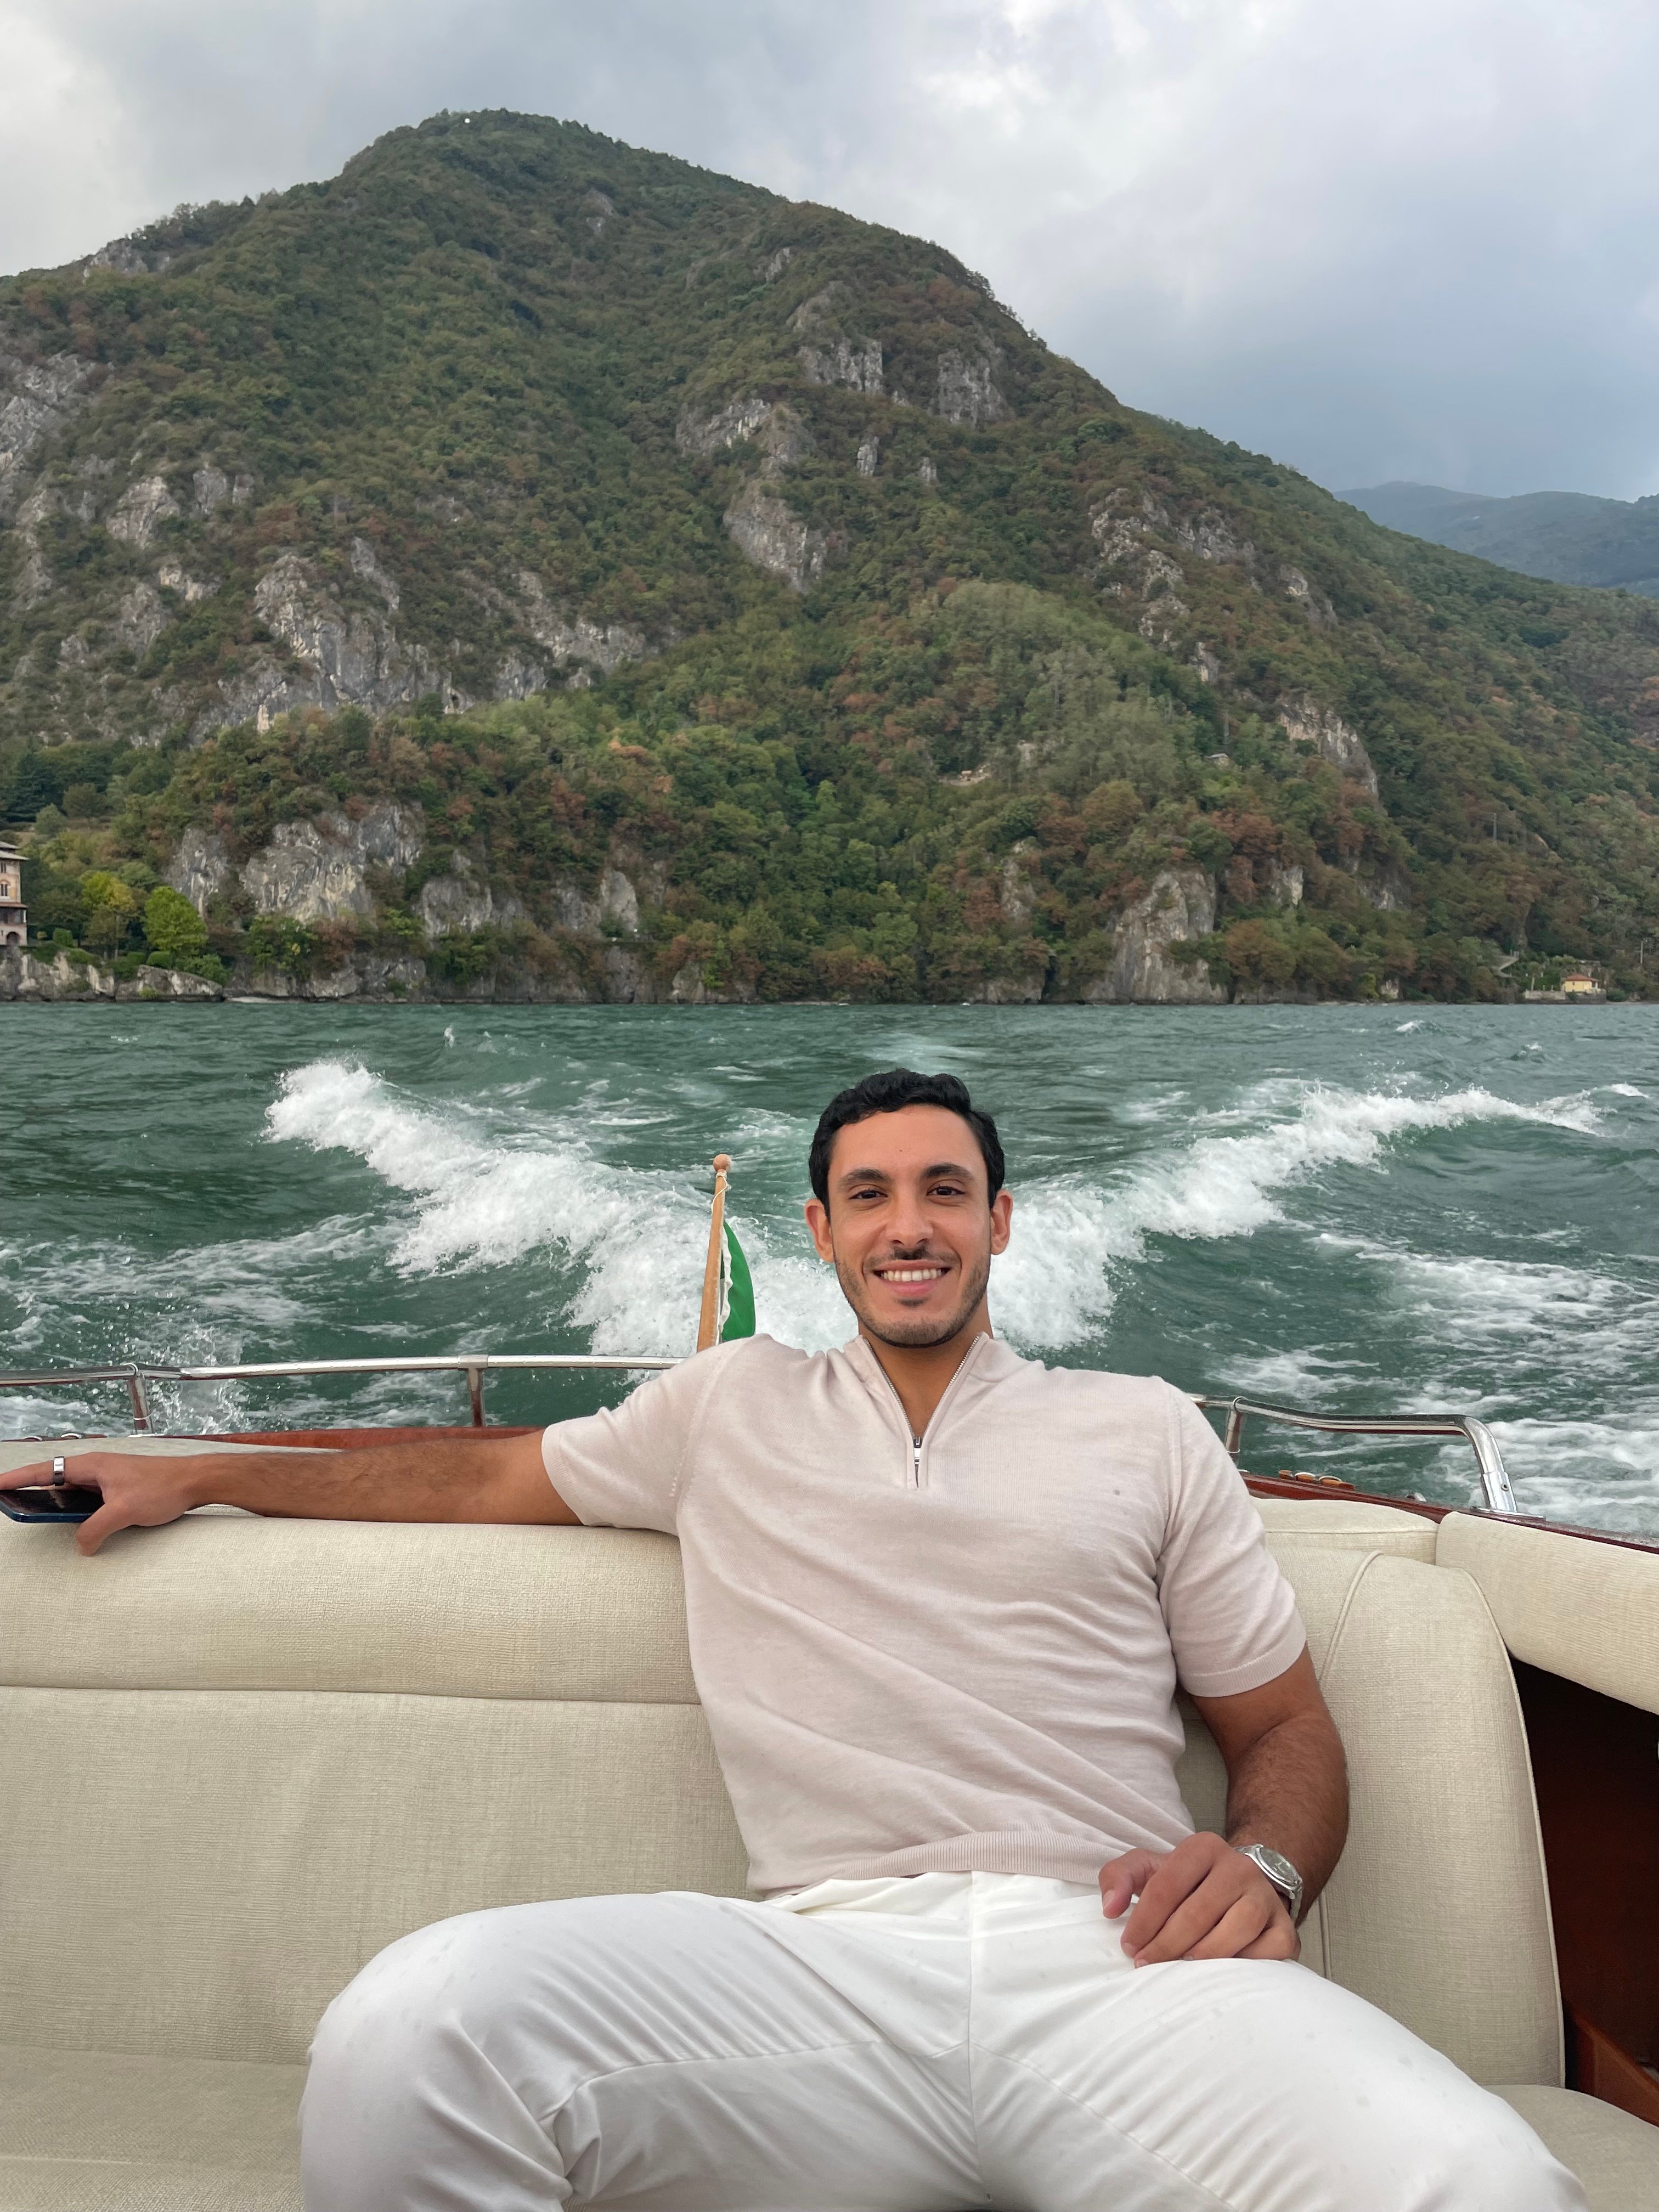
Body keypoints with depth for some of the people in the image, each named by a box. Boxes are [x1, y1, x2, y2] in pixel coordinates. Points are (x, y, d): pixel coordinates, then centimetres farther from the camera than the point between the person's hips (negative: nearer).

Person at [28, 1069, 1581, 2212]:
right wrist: (192, 1476, 28)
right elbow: (491, 1475, 29)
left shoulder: (1142, 1427, 19)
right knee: (407, 2038, -31)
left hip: (1114, 1964, 1)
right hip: (828, 1964, 0)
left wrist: (1263, 1866, -5)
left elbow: (1283, 1725, 19)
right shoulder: (736, 1403, 22)